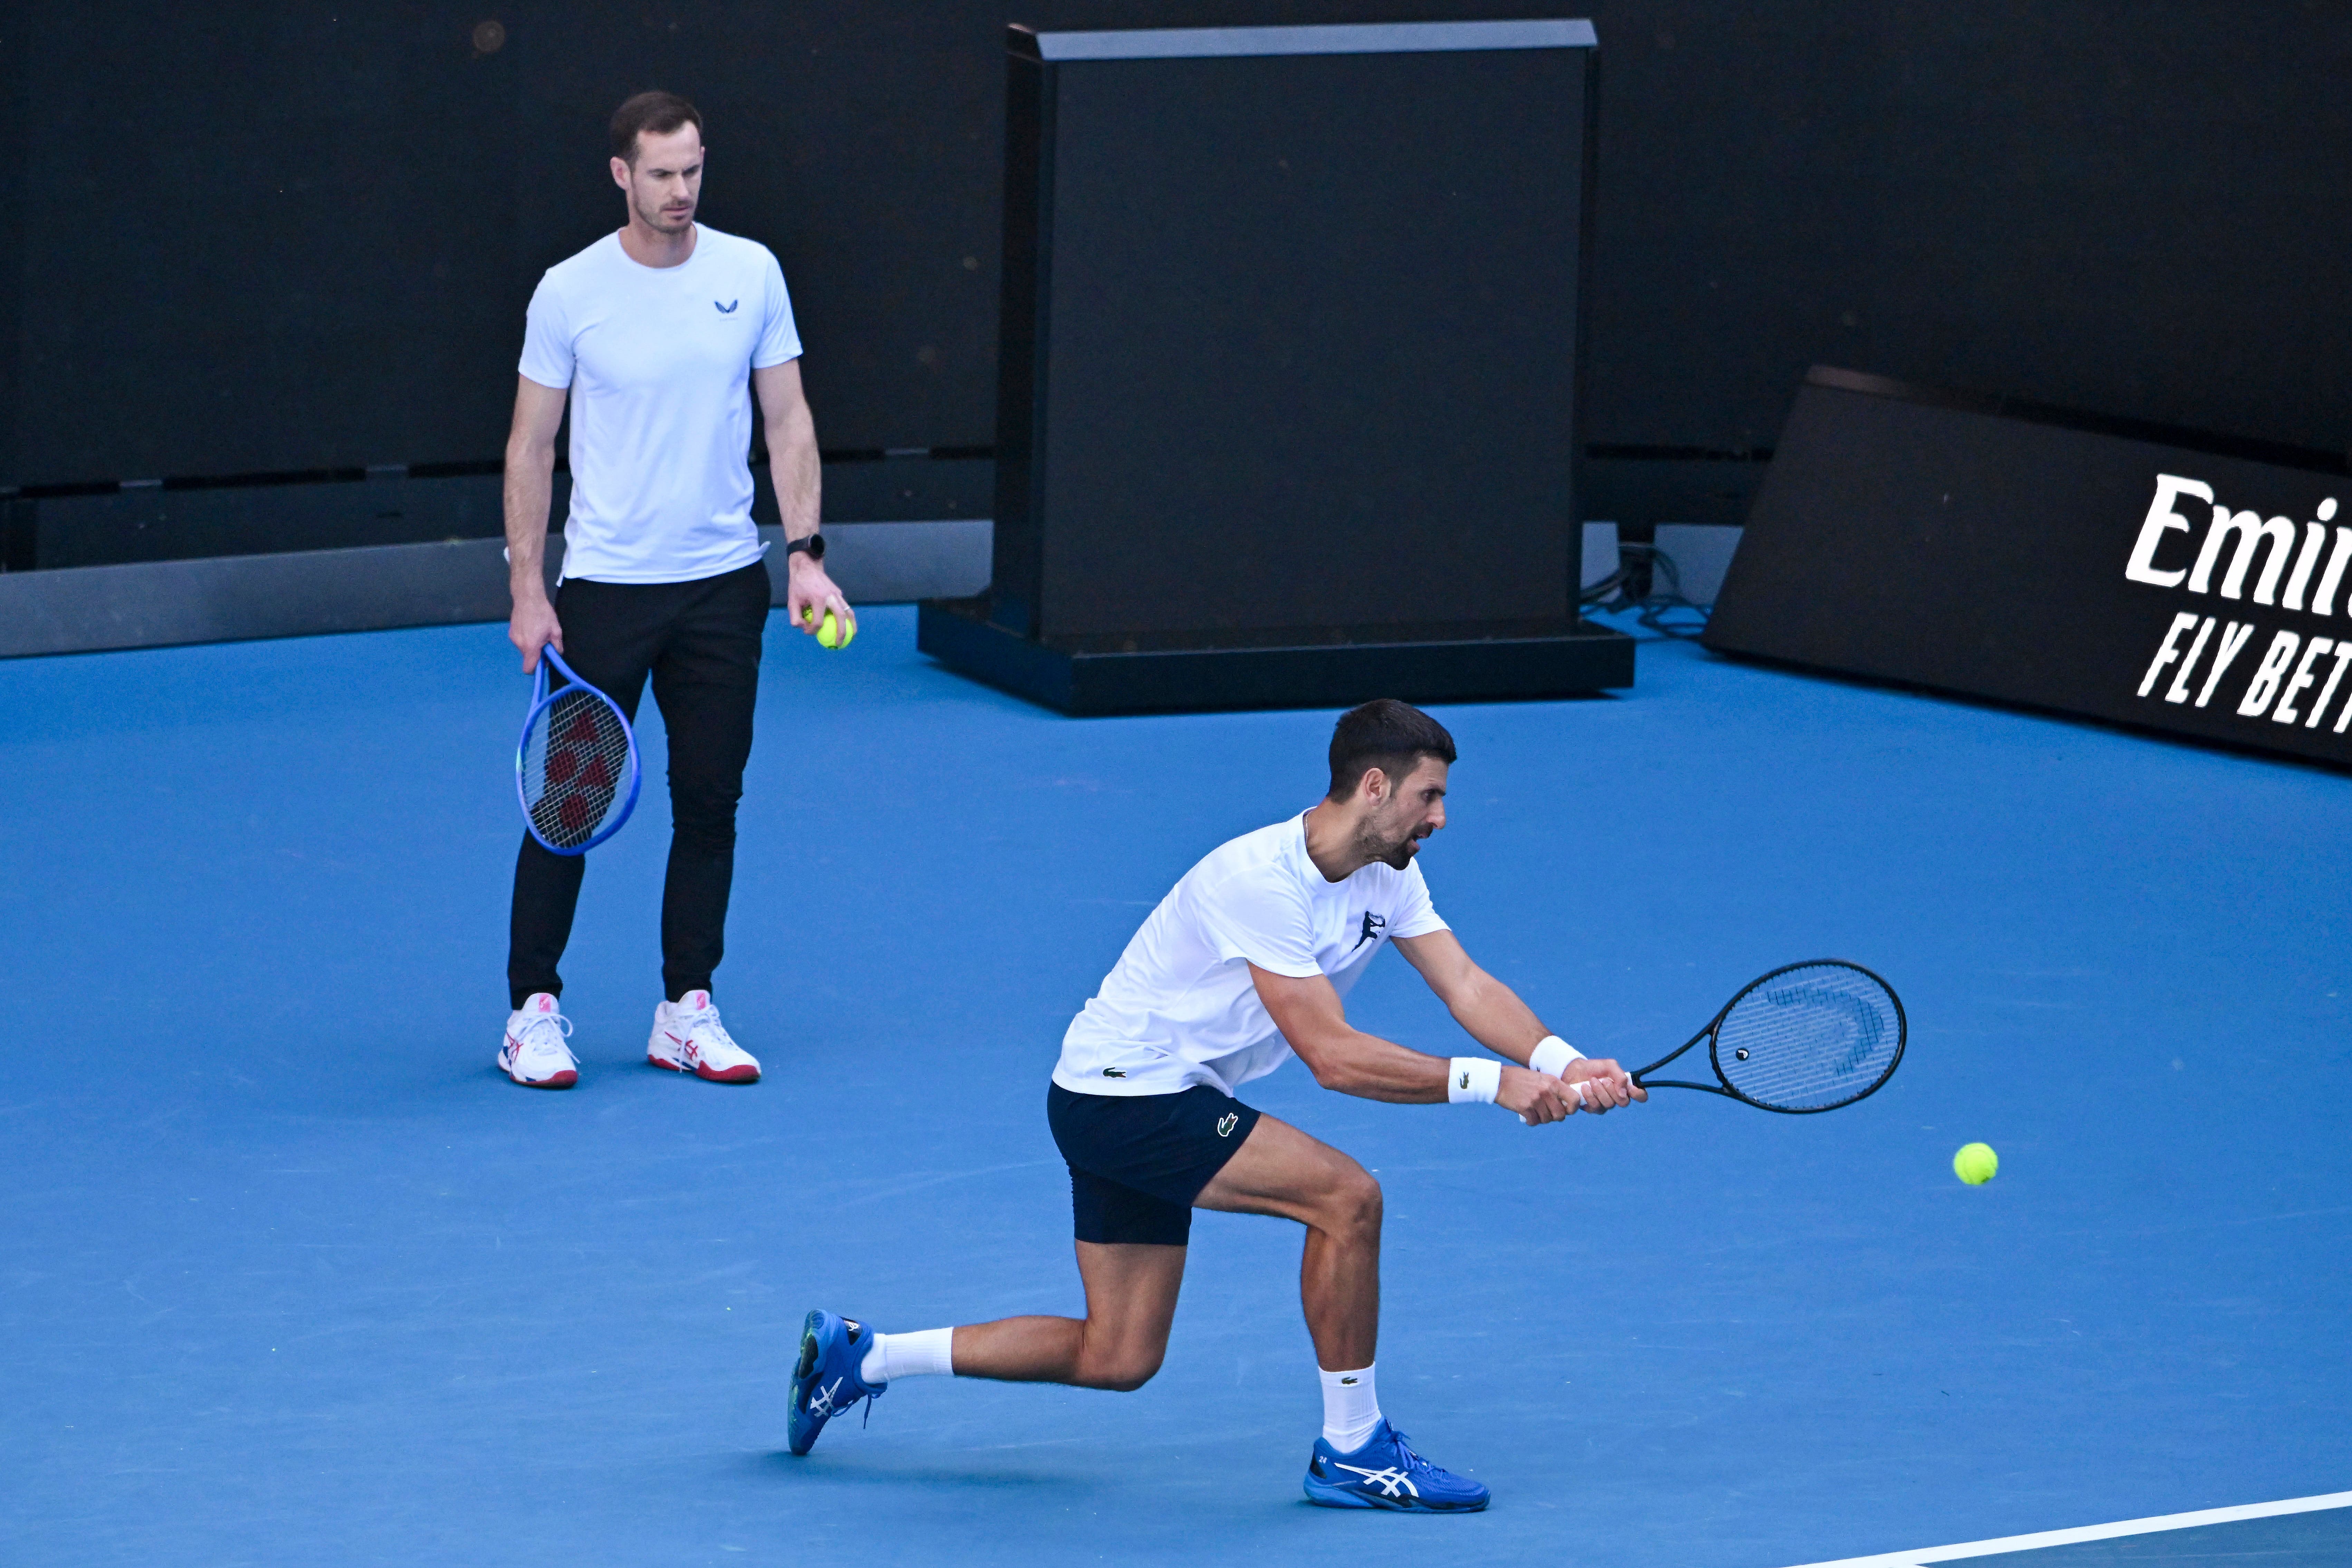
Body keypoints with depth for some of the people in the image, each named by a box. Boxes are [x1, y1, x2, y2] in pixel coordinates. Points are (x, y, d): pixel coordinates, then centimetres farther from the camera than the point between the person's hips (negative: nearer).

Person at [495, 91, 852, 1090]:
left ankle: (686, 1014, 14)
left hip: (724, 585, 2)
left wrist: (807, 554, -2)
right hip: (604, 586, -2)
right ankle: (533, 1010, 9)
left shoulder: (751, 275, 1)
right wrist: (527, 590, -4)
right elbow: (530, 447, 1)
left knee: (710, 802, 5)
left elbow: (788, 420, 7)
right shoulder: (569, 293, -5)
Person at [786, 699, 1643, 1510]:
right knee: (1345, 1196, -21)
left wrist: (1561, 1062, -24)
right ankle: (1353, 1452, -9)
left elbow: (1466, 984, -6)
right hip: (1117, 1096, -10)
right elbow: (1332, 1056, -30)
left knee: (1117, 1358, 11)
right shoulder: (1261, 879, -27)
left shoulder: (1386, 872, 1)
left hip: (1161, 1105, 10)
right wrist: (1490, 1082, -33)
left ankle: (859, 1354, 21)